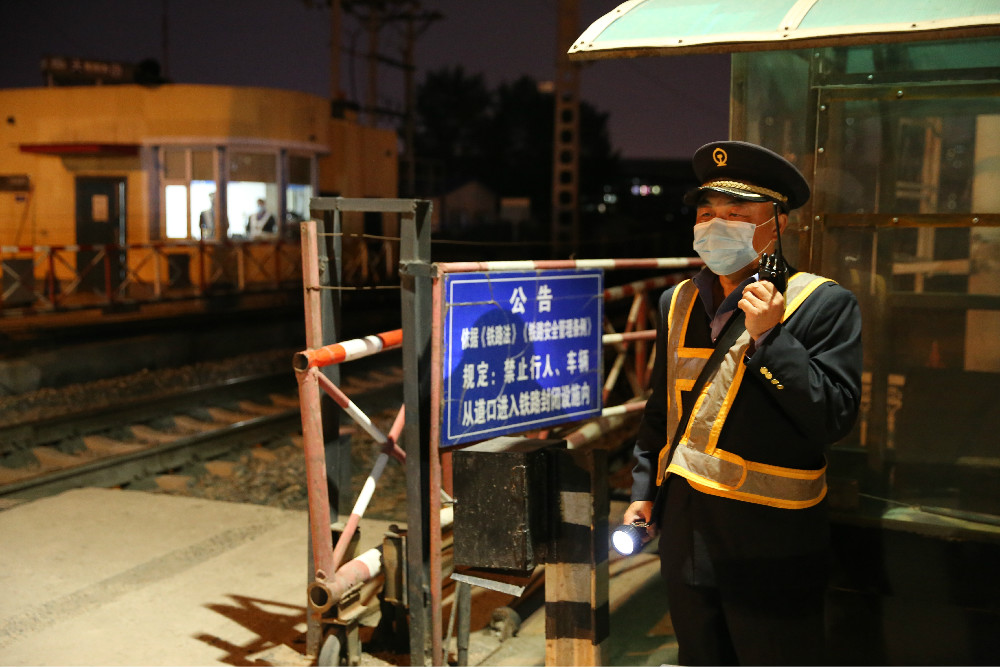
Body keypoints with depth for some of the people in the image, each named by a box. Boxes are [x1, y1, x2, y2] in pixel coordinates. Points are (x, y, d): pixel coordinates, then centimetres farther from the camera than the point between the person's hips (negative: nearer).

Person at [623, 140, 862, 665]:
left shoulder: (824, 304, -9)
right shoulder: (678, 302, 8)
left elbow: (834, 418, -17)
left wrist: (769, 338, -22)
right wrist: (644, 489, 14)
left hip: (770, 544, -5)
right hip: (685, 535, 6)